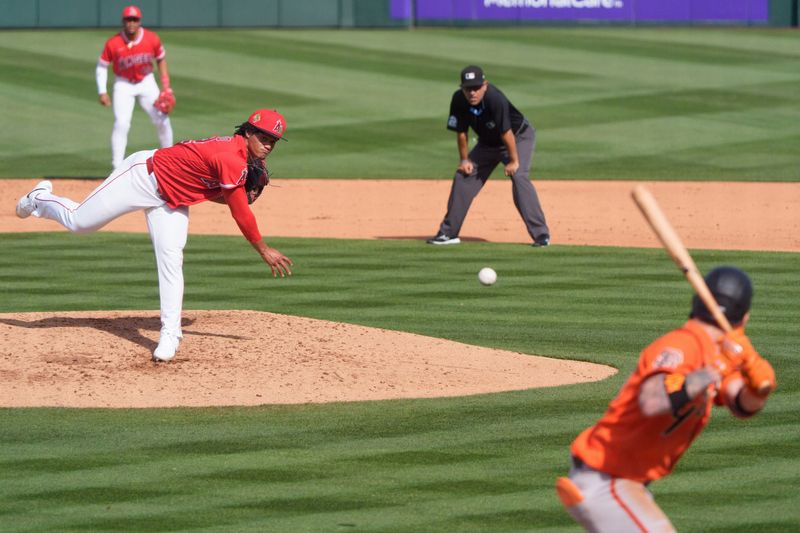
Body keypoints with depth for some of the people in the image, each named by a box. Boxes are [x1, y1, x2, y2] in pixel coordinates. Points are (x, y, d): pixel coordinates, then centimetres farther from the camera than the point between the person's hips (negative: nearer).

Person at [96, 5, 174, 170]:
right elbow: (102, 67, -9)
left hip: (146, 82, 2)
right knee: (121, 124, -16)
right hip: (123, 84, -2)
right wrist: (102, 92, -17)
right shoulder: (113, 43, -19)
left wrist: (166, 86, -3)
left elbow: (161, 60, 2)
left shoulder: (152, 39, -14)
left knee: (162, 120, 2)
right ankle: (117, 167, -12)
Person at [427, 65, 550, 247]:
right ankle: (448, 233, 13)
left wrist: (514, 161, -27)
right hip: (488, 142, 6)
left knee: (519, 177, -26)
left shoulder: (495, 99, -37)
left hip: (519, 138, -6)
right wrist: (464, 159, -3)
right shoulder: (459, 100, -20)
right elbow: (461, 132, -6)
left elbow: (506, 133, -32)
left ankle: (540, 234, -25)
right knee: (463, 176, 1)